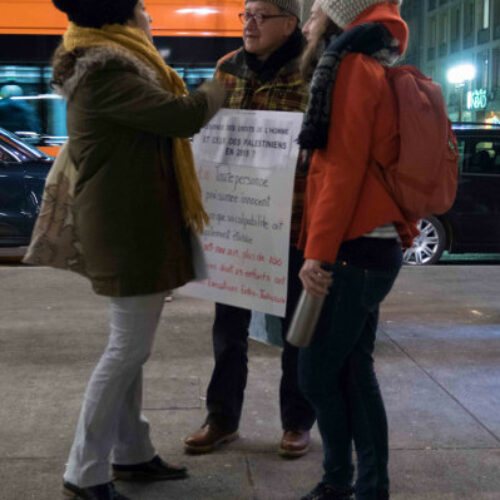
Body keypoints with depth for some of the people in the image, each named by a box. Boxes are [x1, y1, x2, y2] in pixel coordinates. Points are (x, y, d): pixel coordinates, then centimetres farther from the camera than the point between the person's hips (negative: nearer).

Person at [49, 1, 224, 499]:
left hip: (133, 224, 11)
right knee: (129, 346, -6)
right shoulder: (105, 72, -18)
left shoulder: (107, 66, 17)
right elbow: (182, 116, -22)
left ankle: (130, 453, 24)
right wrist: (221, 87, -4)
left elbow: (159, 120, 20)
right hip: (127, 228, -11)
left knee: (131, 344, 14)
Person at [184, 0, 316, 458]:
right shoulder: (227, 68, 5)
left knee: (296, 326, 10)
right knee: (229, 323, 12)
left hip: (292, 222, -4)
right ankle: (223, 419, 27)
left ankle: (297, 422, 26)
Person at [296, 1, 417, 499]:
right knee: (353, 370, 11)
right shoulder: (371, 66, 20)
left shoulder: (351, 65, -9)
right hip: (371, 247, 9)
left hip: (353, 251, -9)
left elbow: (343, 168, -18)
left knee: (317, 373, -2)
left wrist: (318, 251, -18)